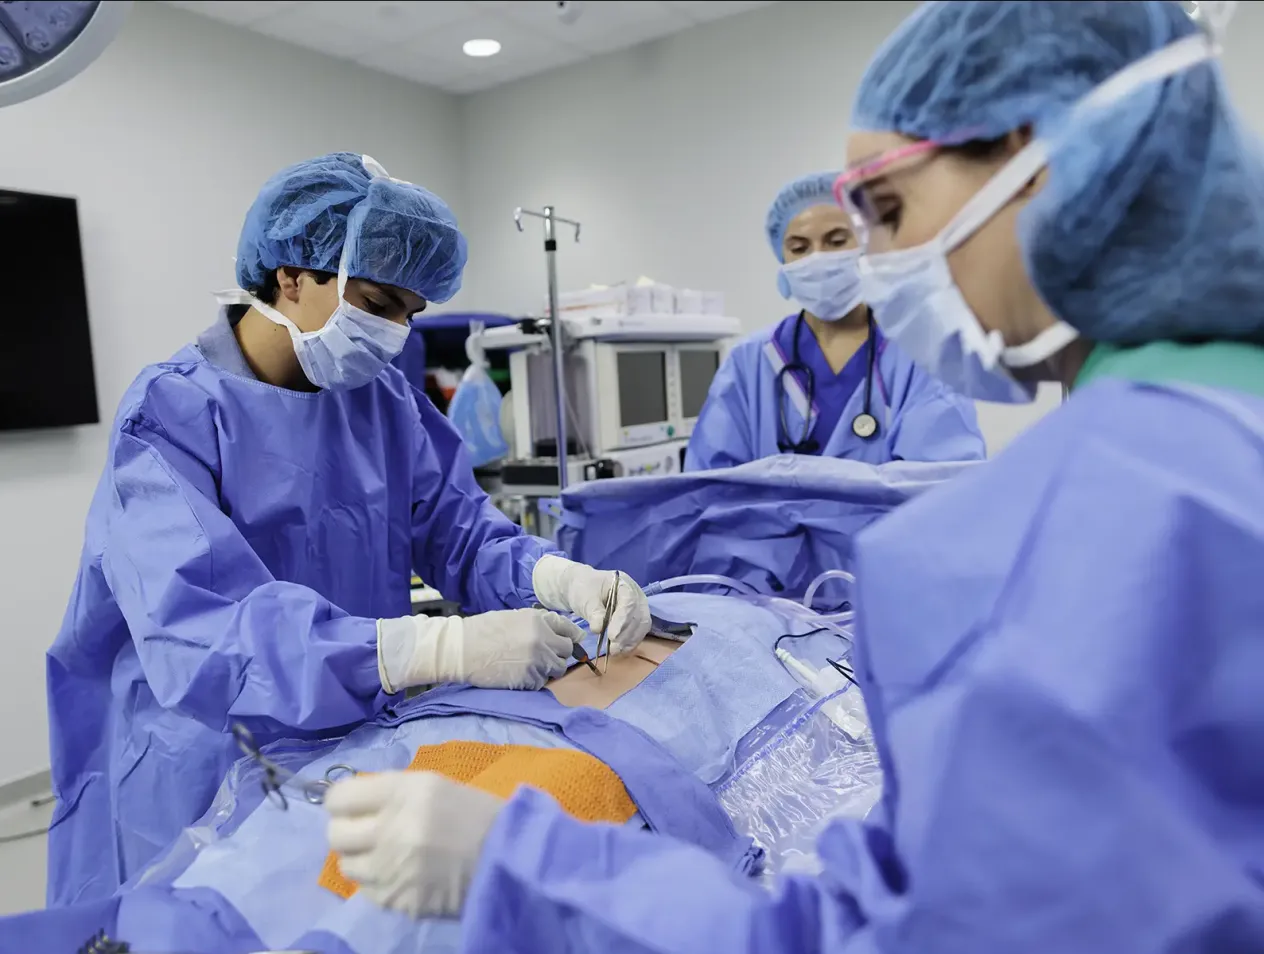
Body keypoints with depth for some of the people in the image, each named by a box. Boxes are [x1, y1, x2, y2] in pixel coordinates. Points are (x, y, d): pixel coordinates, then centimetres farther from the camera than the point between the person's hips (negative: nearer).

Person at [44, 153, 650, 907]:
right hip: (206, 779, -4)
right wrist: (445, 648, -41)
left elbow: (459, 533, -4)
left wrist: (560, 577, -26)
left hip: (362, 750, 5)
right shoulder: (173, 413, -18)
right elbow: (196, 627, -31)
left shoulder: (386, 402, -1)